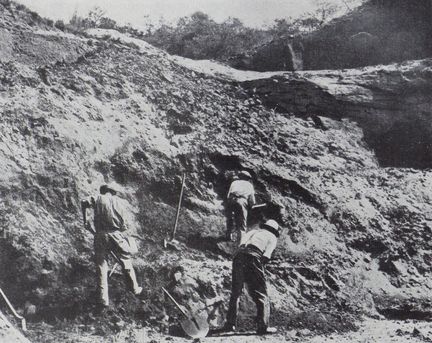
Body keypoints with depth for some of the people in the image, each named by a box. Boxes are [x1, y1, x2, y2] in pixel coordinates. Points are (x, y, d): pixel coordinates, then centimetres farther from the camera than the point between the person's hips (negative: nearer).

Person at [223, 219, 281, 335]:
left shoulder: (253, 232, 31)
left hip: (238, 256, 5)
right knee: (261, 293, 6)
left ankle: (230, 324, 18)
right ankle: (263, 327, 3)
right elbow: (266, 256, 0)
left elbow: (241, 244, 16)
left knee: (235, 293, 16)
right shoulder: (272, 237, 18)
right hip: (253, 258, -5)